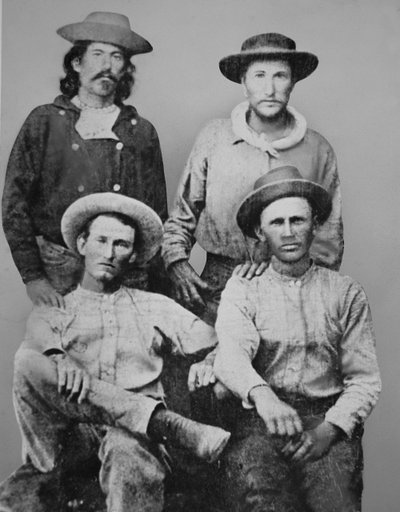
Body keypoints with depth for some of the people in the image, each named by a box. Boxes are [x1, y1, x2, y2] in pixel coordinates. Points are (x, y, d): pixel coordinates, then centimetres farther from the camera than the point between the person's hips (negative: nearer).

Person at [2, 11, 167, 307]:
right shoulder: (44, 121, 3)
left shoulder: (142, 132, 7)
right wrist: (32, 277, -7)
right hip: (58, 271, -1)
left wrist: (158, 289, 5)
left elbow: (158, 216, 9)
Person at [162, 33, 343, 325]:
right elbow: (182, 217, 10)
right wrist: (177, 262, -5)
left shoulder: (318, 150, 1)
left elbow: (330, 242, 5)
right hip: (216, 293, 0)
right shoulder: (214, 137, 1)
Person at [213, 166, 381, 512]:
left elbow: (364, 379, 6)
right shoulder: (242, 289, 7)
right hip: (259, 418, -1)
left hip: (328, 419, 1)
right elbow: (231, 356, -11)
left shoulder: (347, 293, 11)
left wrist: (330, 428, -12)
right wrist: (262, 394, -33)